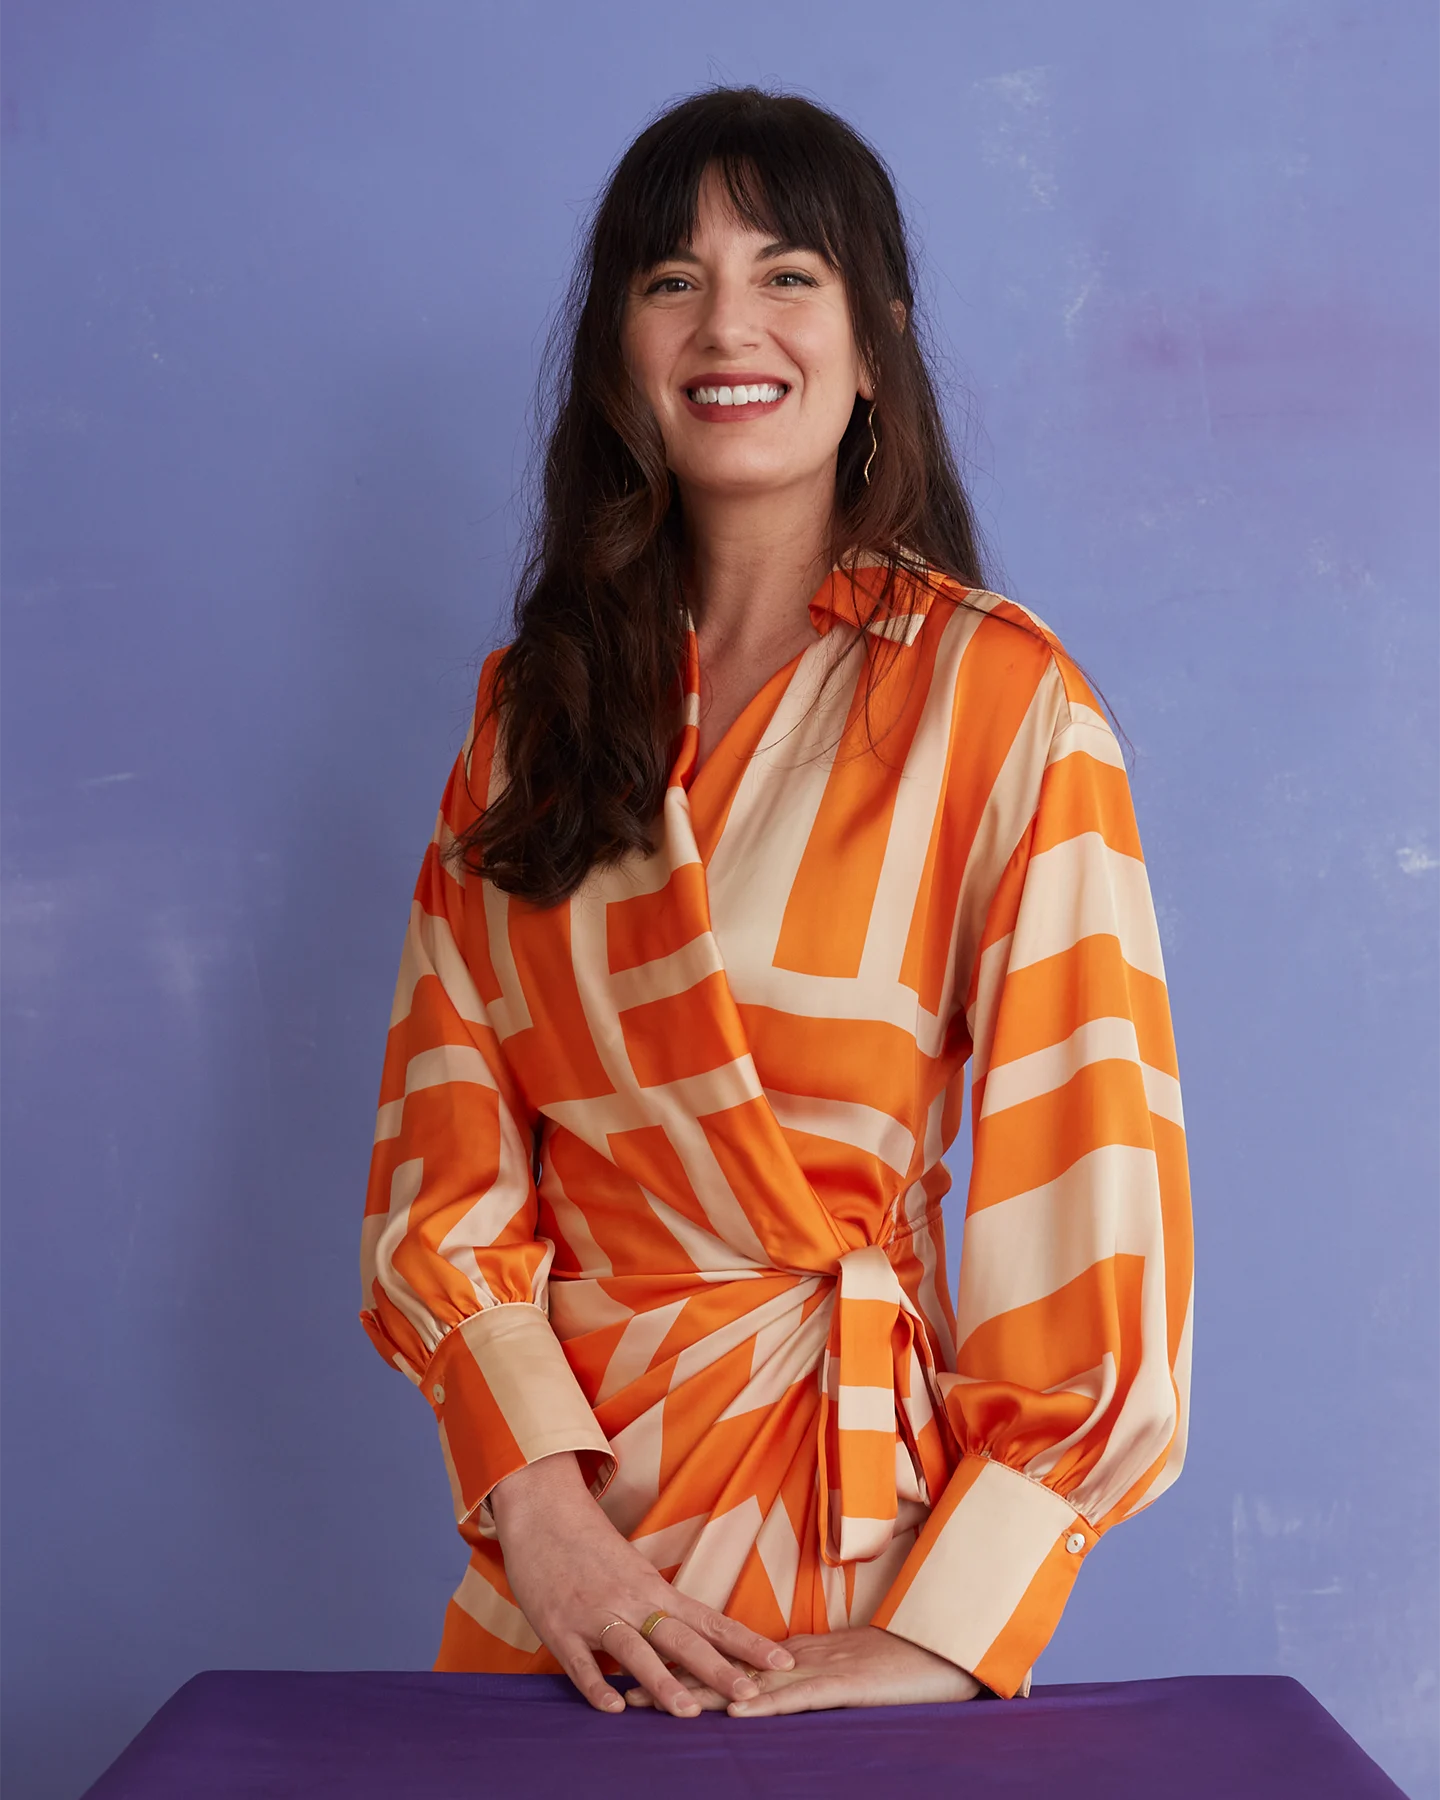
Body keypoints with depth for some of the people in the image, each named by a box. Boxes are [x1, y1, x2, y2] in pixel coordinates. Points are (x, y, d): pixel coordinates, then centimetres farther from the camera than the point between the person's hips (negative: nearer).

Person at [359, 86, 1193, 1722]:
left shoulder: (999, 697, -9)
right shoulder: (535, 703, 4)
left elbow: (1091, 1202, -13)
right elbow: (443, 1161, 1)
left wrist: (940, 1627, -18)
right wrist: (539, 1504, -12)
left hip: (860, 1492, -3)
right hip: (567, 1527, 4)